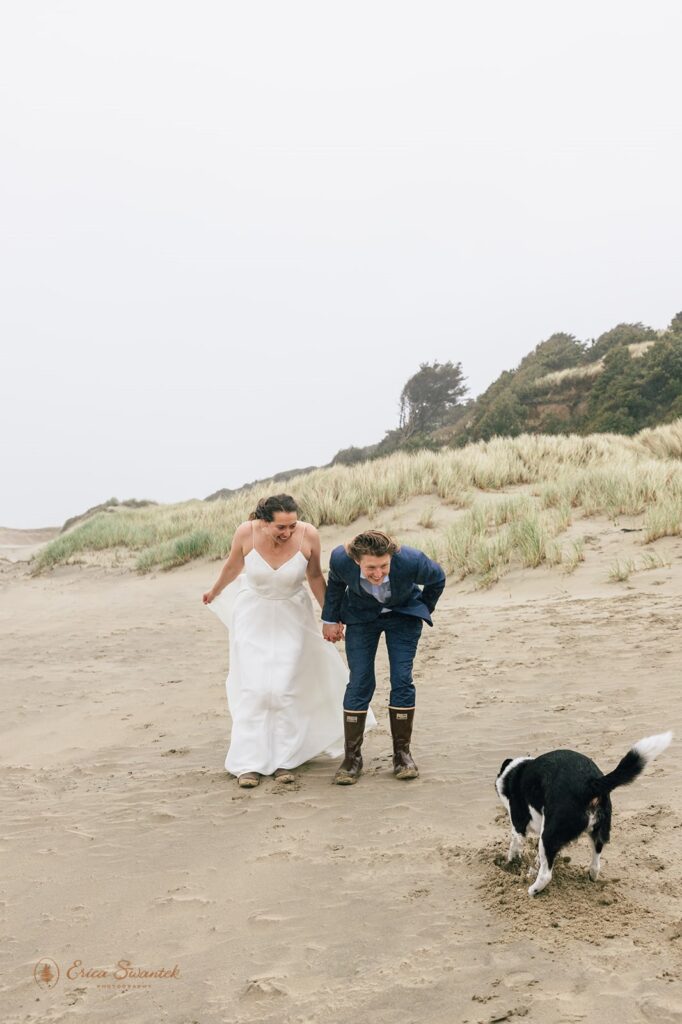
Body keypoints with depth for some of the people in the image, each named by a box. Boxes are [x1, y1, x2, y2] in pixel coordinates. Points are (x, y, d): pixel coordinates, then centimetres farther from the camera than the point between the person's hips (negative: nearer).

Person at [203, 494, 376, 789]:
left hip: (291, 616, 0)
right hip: (253, 615, 0)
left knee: (285, 689, -3)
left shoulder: (308, 536, -24)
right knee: (254, 689, -4)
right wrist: (214, 592, 16)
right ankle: (249, 763, 3)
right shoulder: (246, 533, -23)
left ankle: (283, 761, 9)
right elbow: (233, 565, -1)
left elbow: (315, 577, -6)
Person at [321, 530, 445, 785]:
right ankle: (351, 757, 2)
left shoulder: (410, 561, -36)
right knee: (359, 682, -7)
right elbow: (335, 583, -4)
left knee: (402, 680, -8)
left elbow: (437, 578, -11)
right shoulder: (341, 559, -32)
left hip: (403, 614, -1)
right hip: (361, 615, 1)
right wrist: (331, 619, 5)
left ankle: (402, 754, 6)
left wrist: (424, 611, 3)